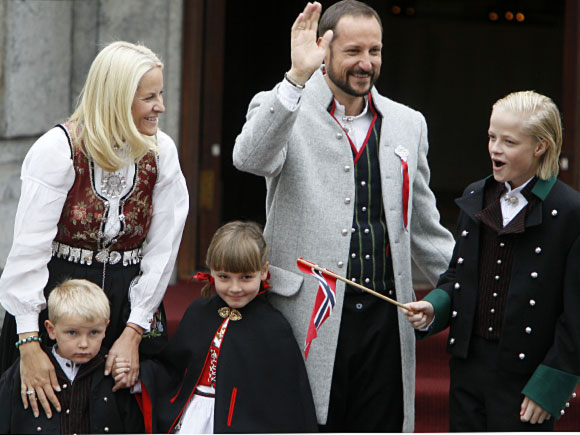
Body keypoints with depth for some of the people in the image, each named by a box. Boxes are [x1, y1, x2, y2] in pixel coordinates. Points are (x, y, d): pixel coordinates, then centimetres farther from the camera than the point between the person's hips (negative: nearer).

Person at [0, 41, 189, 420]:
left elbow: (162, 250, -2)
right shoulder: (58, 150, -14)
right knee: (47, 413, -2)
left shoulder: (161, 151, -2)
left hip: (129, 305, 3)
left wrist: (134, 333, -9)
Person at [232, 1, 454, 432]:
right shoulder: (284, 112, 0)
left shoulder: (407, 124, 14)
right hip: (309, 320, -4)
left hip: (384, 320, 4)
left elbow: (423, 230, 21)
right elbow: (249, 158, -23)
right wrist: (297, 78, -31)